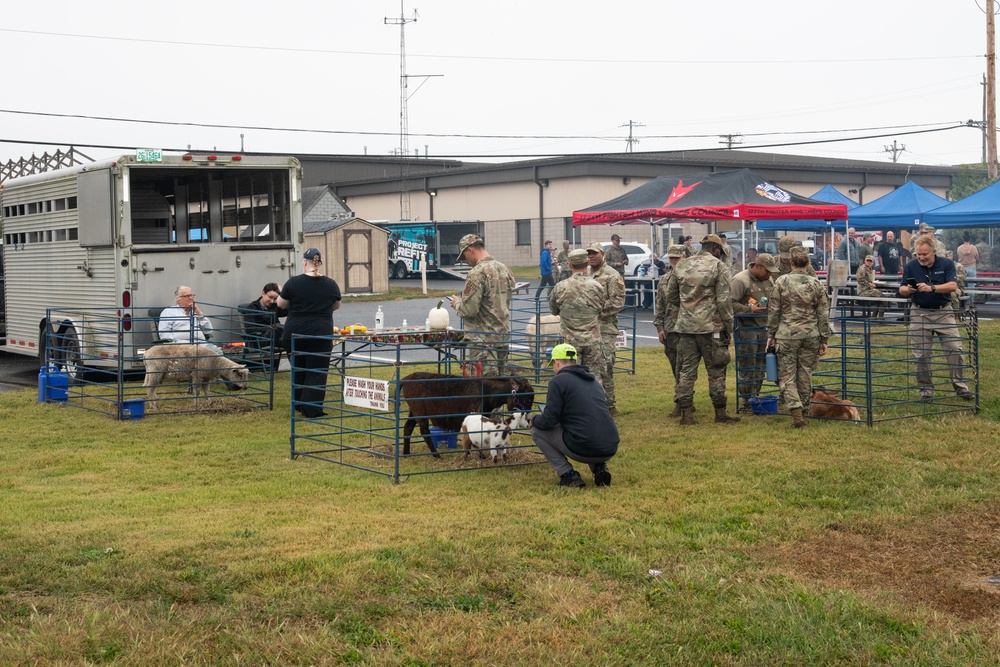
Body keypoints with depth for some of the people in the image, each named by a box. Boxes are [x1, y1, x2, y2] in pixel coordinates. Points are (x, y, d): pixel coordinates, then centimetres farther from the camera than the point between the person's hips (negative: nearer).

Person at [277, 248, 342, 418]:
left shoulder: (293, 282, -8)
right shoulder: (331, 284, -2)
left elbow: (281, 304, 4)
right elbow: (336, 306, 15)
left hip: (294, 334, 1)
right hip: (321, 334, -1)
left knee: (298, 370, 16)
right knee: (316, 373, 3)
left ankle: (299, 404, 26)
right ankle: (311, 410, -3)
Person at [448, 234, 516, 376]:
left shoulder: (477, 273, -17)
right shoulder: (504, 269, 8)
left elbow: (469, 310, -21)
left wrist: (456, 303, 1)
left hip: (483, 339, -8)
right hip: (503, 335, 8)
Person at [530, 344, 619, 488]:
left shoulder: (558, 380, -2)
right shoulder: (593, 380, 20)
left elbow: (548, 421, -6)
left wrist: (534, 421, 17)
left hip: (584, 448, -7)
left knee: (537, 431, 13)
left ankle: (568, 475, 4)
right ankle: (600, 468, 13)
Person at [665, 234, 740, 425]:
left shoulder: (681, 266, 9)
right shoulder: (717, 266, -6)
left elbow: (671, 296, 15)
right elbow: (724, 300, -10)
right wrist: (728, 327, -4)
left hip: (685, 326, 4)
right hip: (711, 327, -4)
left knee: (686, 370, 7)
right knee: (716, 371, 6)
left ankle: (686, 413, 6)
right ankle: (720, 413, 10)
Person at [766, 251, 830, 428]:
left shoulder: (781, 282, -3)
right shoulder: (816, 284, 3)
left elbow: (773, 311, -1)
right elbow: (823, 314, 5)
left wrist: (771, 335, 7)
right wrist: (824, 339, 11)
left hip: (786, 335, -2)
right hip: (810, 334, 2)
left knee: (786, 375, 1)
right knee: (805, 374, 13)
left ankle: (796, 412, -14)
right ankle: (804, 409, 21)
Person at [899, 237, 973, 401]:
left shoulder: (946, 264, -3)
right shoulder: (910, 266, 0)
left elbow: (952, 286, -16)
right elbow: (902, 290, 1)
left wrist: (931, 288, -30)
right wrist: (908, 290, -23)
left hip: (943, 312, -1)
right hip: (920, 314, 1)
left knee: (955, 349, -4)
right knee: (921, 355, 1)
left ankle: (960, 386, 5)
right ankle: (926, 389, 10)